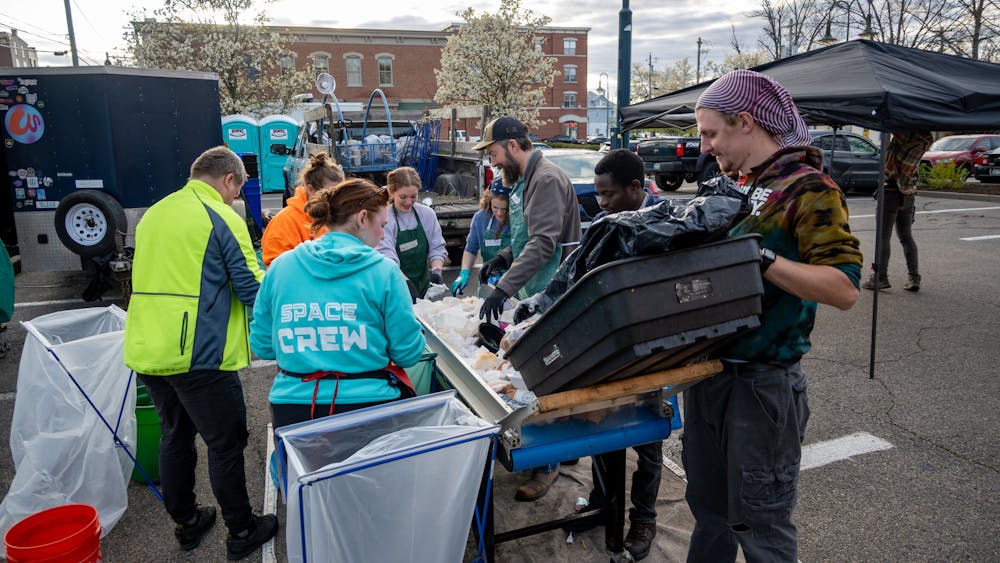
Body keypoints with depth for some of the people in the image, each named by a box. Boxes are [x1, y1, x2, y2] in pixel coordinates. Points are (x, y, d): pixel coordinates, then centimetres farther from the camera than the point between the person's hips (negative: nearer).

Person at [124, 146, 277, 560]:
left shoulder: (153, 214, 12)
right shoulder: (223, 219, -11)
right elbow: (253, 289, -12)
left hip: (146, 351, 8)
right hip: (198, 355, -8)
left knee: (175, 434, 21)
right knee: (225, 444, 6)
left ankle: (186, 523, 35)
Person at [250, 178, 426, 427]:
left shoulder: (280, 266, 2)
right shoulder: (383, 271, -8)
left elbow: (262, 346, 8)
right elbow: (408, 354, -4)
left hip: (291, 408, 3)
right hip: (367, 404, -2)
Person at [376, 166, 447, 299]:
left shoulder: (427, 214, 2)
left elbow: (437, 248, 4)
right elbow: (386, 256, -24)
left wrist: (436, 270, -16)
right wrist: (406, 282, -38)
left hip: (422, 288, 4)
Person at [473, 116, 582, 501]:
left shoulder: (547, 179, -16)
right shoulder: (523, 180, 16)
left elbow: (543, 243, -26)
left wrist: (505, 287, -30)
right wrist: (504, 257, 9)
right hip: (531, 295, 10)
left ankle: (547, 464, 11)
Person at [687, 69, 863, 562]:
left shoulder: (806, 188, -12)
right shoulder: (732, 186, 12)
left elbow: (844, 288, -21)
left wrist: (759, 255, -30)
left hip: (761, 384, -7)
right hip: (706, 371, 8)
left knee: (759, 523, 7)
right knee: (708, 505, 21)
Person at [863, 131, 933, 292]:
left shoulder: (906, 135, -17)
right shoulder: (924, 140, 2)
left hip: (892, 192, -7)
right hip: (909, 194, 7)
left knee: (883, 236, -1)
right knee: (906, 236, 13)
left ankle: (880, 277, 0)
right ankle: (914, 277, 11)